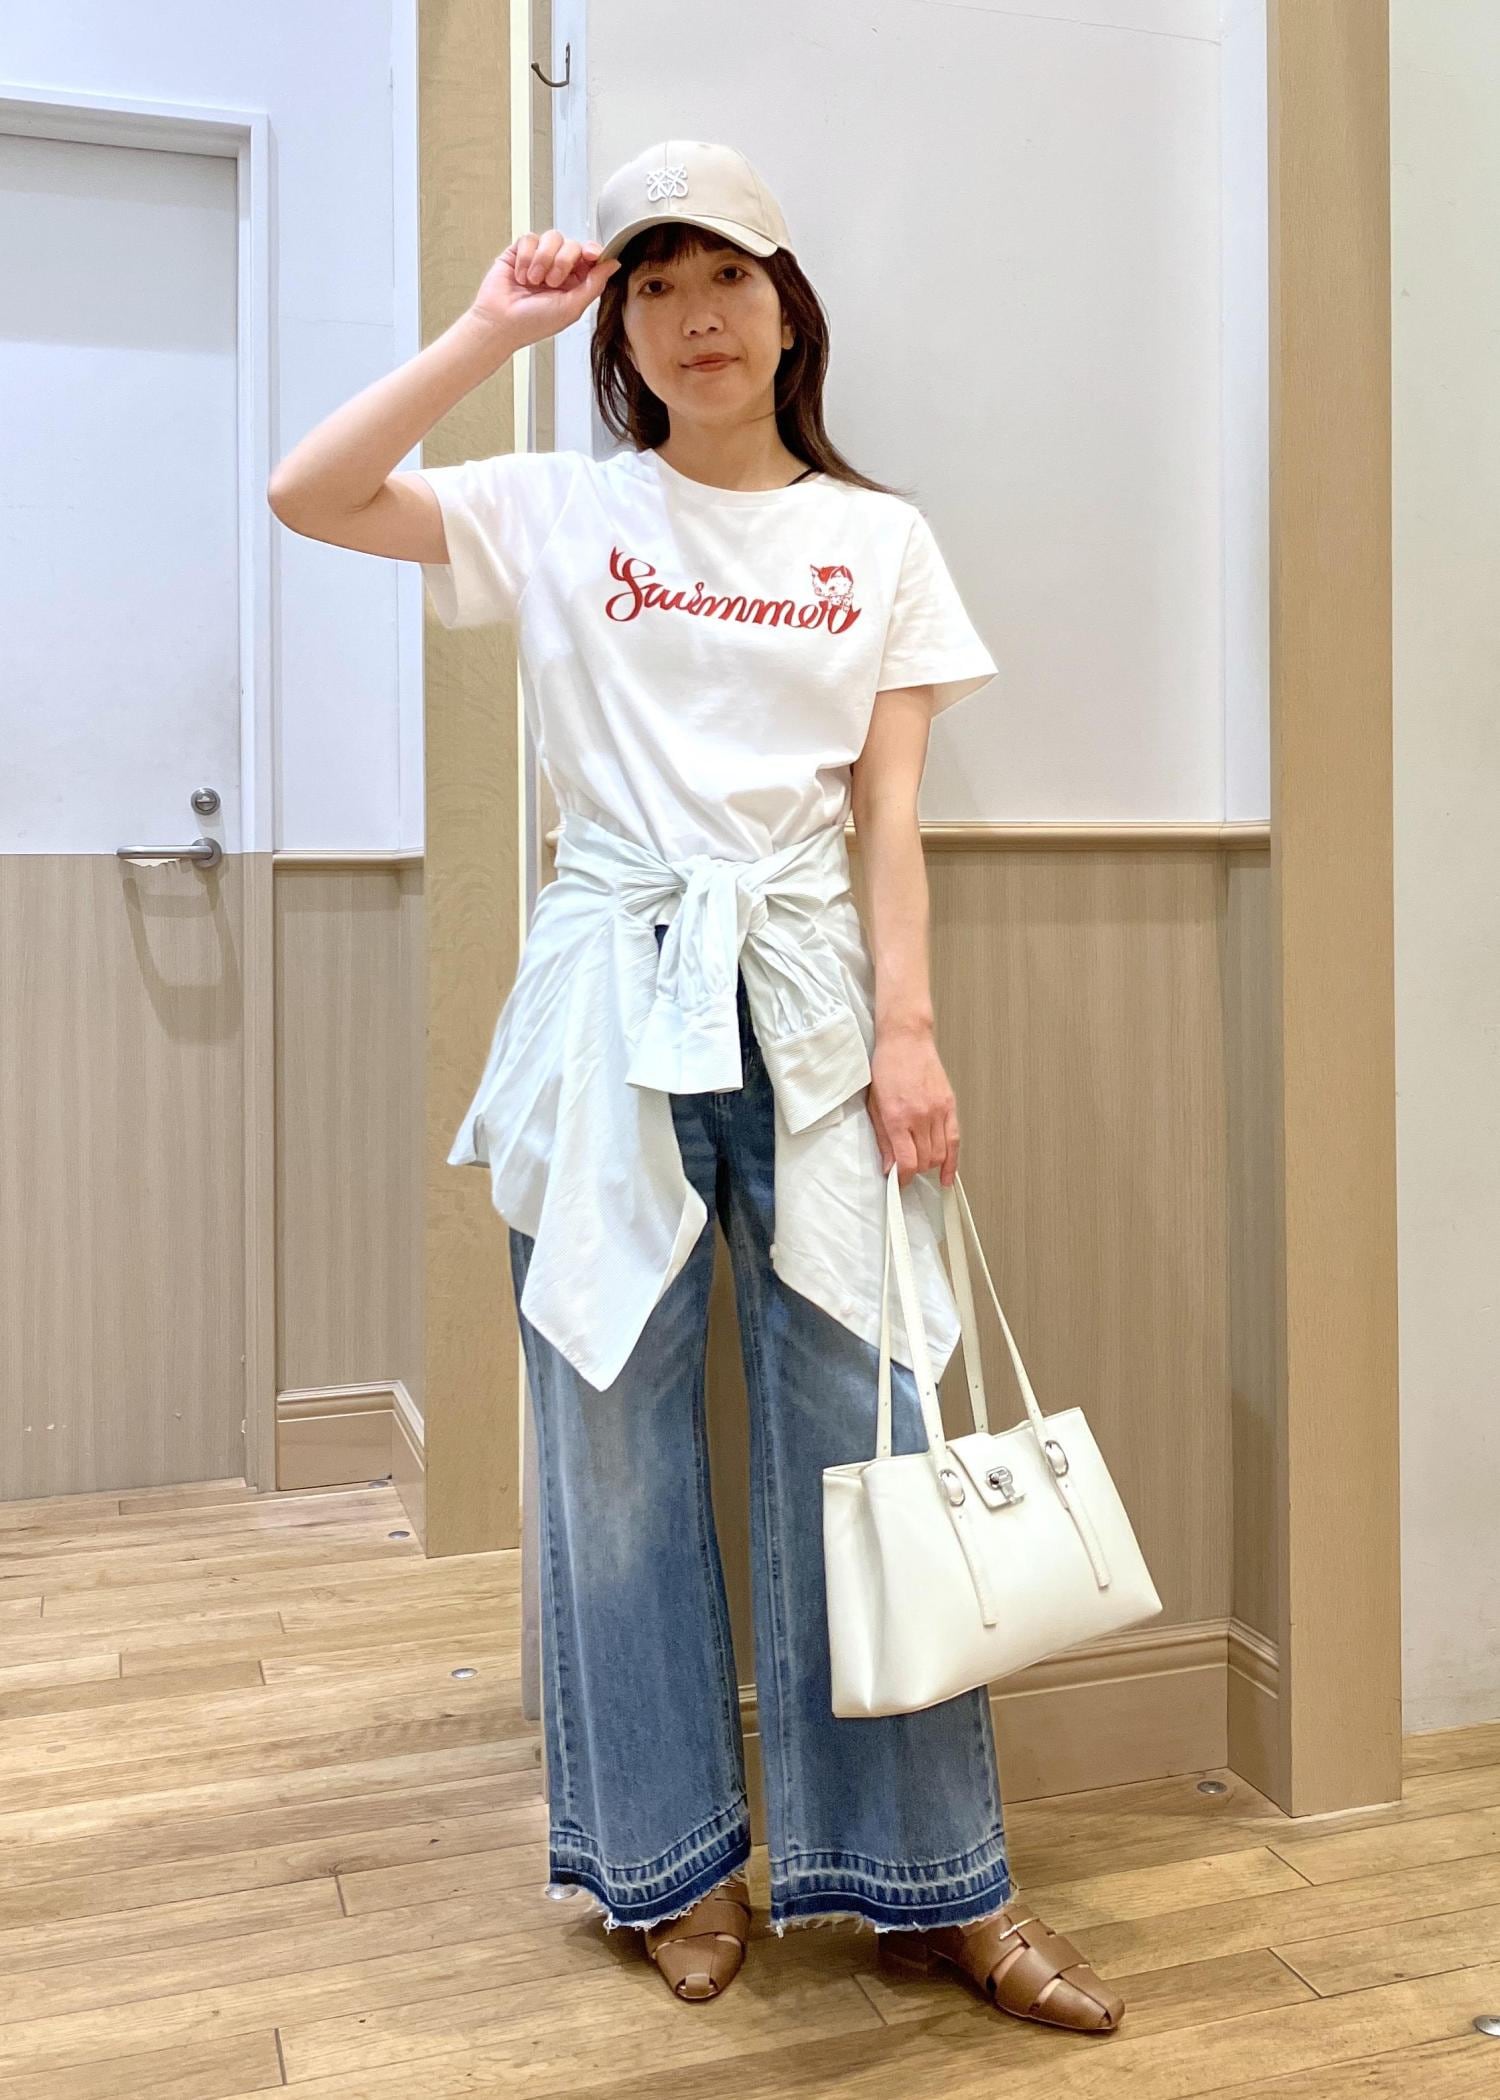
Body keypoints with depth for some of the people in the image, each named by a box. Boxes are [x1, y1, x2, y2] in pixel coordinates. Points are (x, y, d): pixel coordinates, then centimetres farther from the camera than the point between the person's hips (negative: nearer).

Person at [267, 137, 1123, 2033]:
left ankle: (931, 1882, 18)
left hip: (806, 999, 1)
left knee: (862, 1432, 1)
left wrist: (909, 1031, -5)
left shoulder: (878, 539, 10)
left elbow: (888, 814, 5)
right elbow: (306, 494, -4)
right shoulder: (559, 512, 7)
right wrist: (488, 329, -1)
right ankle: (675, 1857, 25)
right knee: (618, 1445, 6)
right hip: (610, 1003, 0)